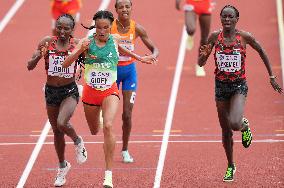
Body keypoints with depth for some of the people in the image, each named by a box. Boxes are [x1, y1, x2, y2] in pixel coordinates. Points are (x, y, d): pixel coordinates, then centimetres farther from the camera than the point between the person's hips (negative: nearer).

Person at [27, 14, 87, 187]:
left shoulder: (77, 44, -8)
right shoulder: (47, 43, -7)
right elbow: (30, 66, -8)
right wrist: (38, 57, -28)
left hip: (70, 91, -2)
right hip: (51, 91, 2)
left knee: (62, 123, -27)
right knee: (57, 132, 14)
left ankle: (78, 142, 6)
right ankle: (63, 166, 35)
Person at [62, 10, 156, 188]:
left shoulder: (115, 39, -4)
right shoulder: (87, 42, -11)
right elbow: (66, 64, -17)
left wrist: (140, 58, 25)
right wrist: (80, 50, -32)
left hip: (110, 91, -1)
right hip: (90, 91, 1)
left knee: (108, 126, -24)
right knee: (94, 131, 19)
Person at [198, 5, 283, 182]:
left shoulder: (245, 37, -9)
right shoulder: (214, 37, -5)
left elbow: (261, 51, 7)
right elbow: (201, 64, -2)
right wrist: (203, 55, -26)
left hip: (239, 86, -2)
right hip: (221, 86, 2)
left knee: (235, 124, -25)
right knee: (226, 130, 10)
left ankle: (245, 125, 13)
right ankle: (231, 166, 29)